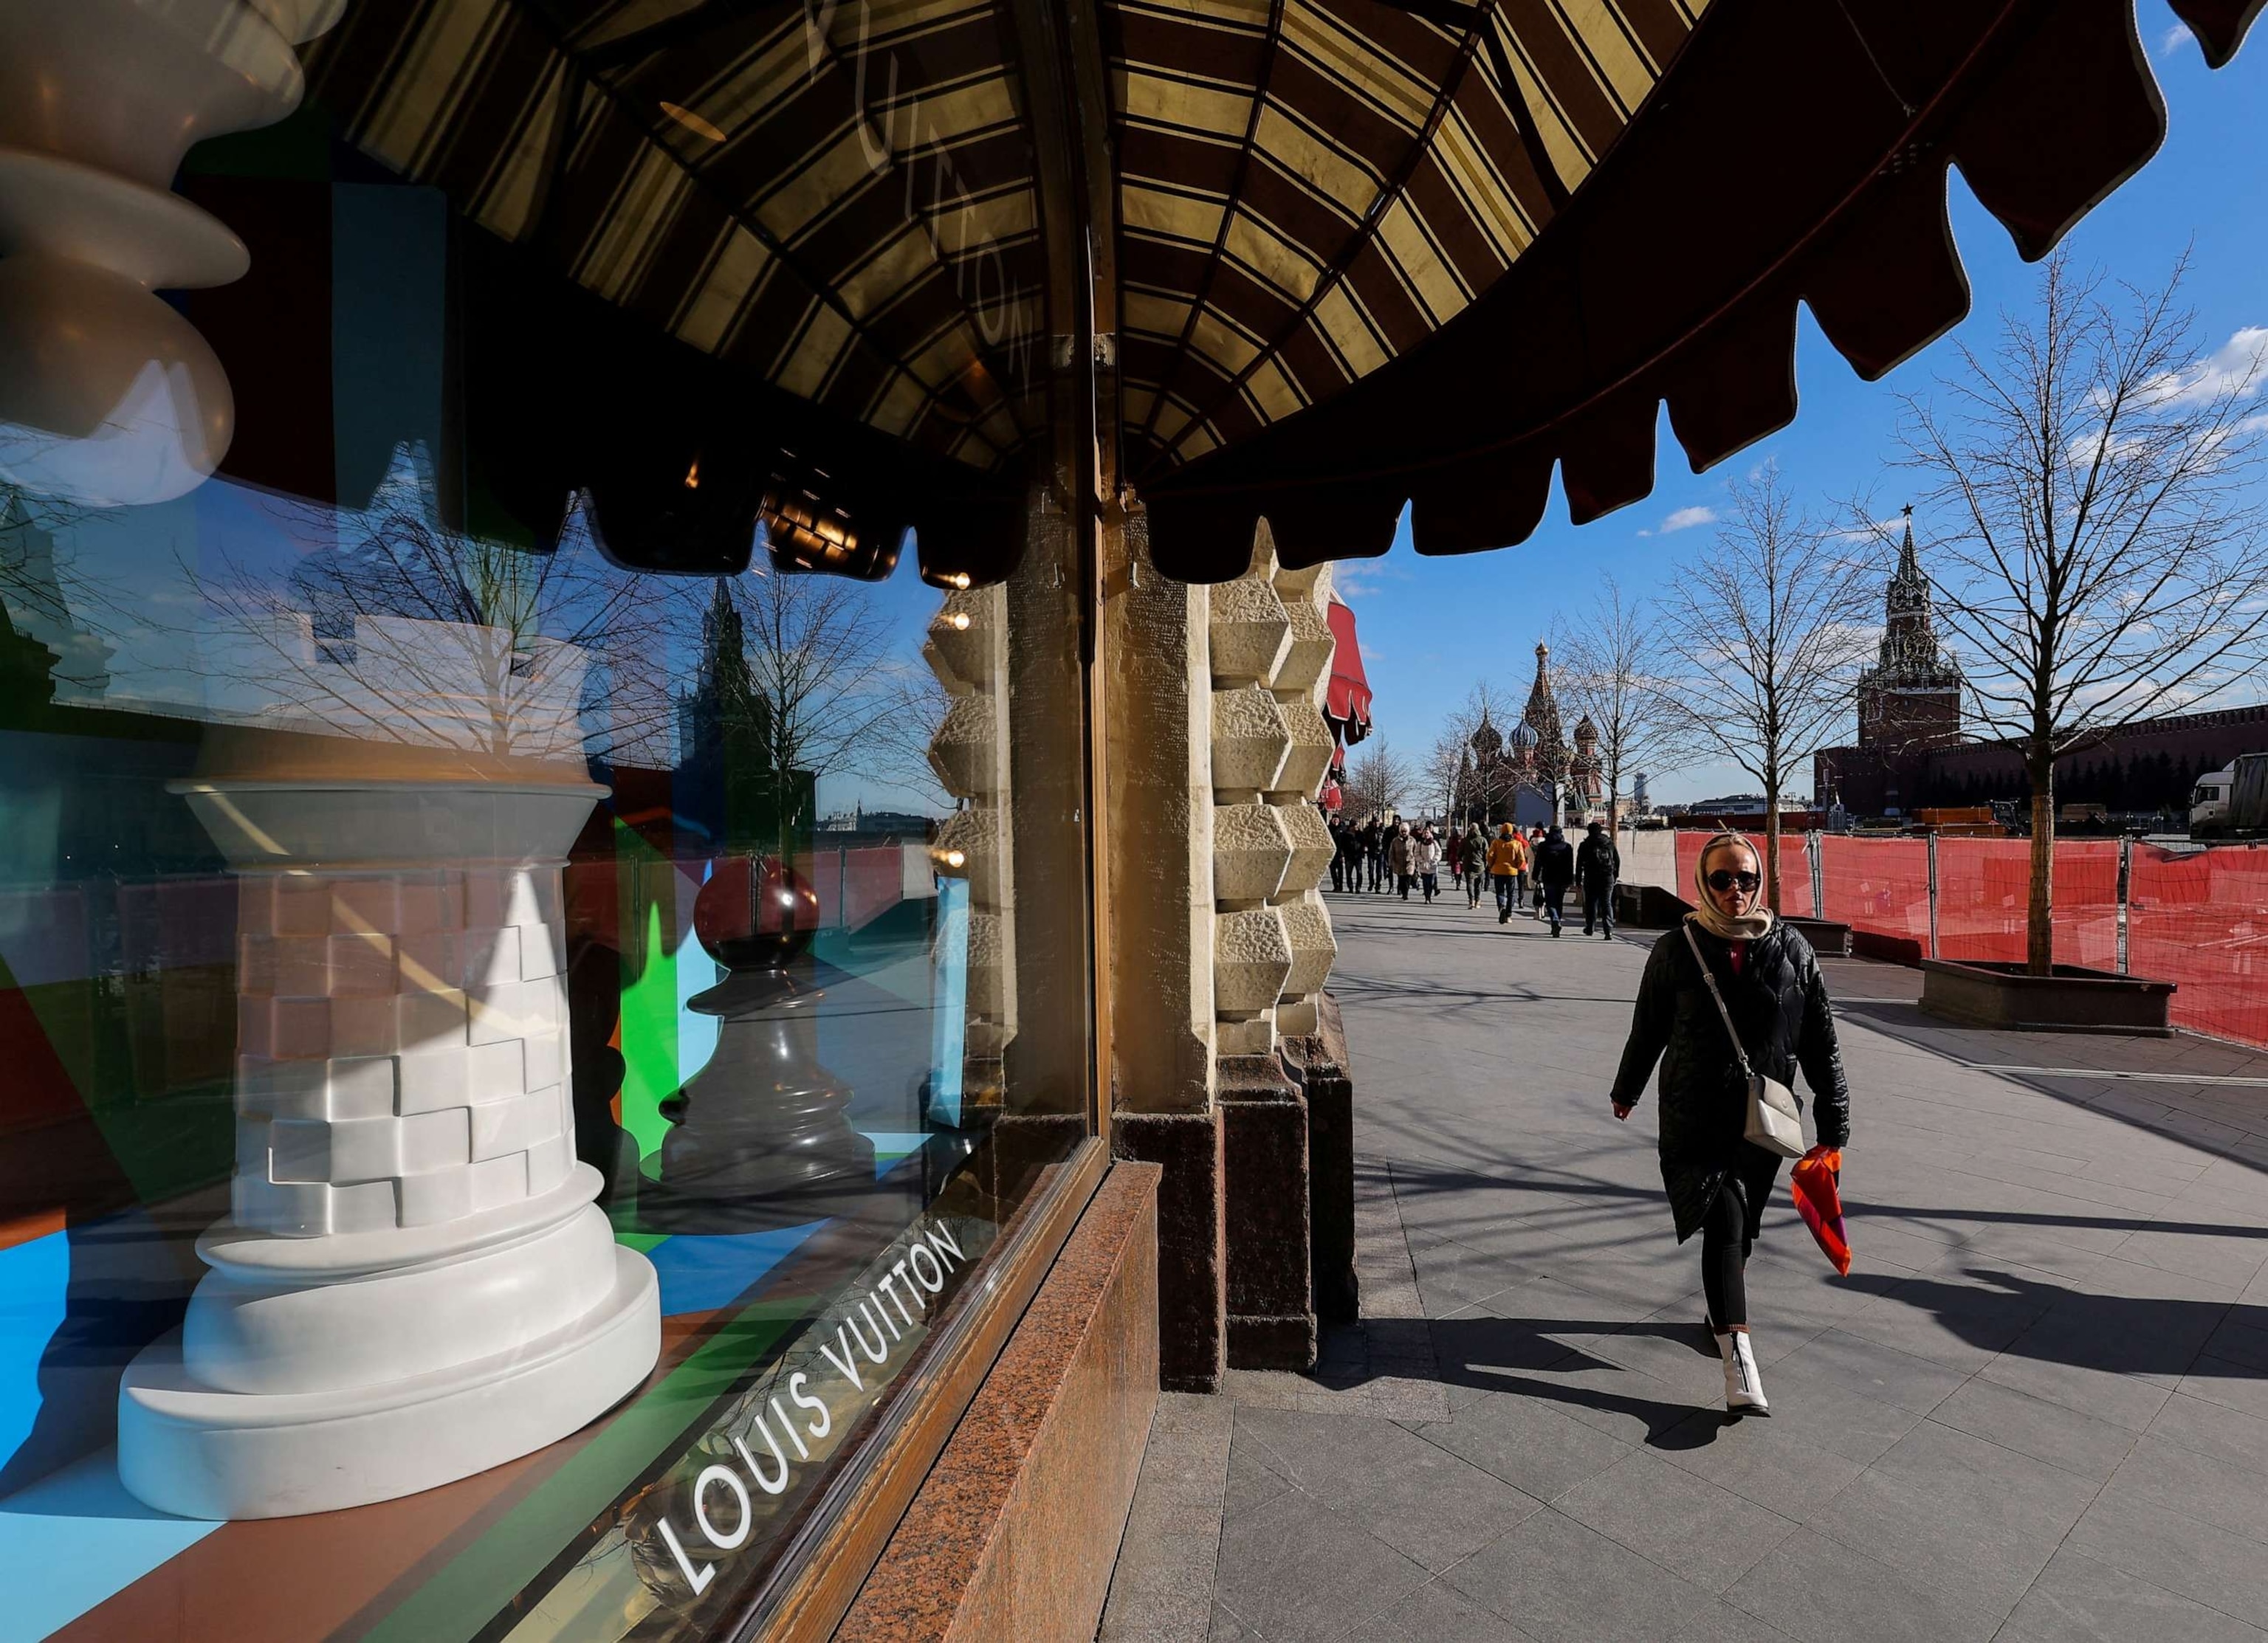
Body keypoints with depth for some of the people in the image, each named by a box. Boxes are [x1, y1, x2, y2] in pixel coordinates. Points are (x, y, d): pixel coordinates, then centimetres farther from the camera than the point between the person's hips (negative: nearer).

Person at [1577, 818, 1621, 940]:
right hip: (1608, 878, 1)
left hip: (1591, 878, -1)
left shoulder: (1585, 845, -1)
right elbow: (1618, 860, 12)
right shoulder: (1610, 843, 7)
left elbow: (1579, 864, -2)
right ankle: (1609, 930, -14)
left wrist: (1578, 880, 3)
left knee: (1591, 903, 12)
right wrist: (1616, 875, 21)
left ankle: (1589, 928, 24)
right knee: (1607, 903, -1)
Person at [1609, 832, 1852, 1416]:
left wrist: (1834, 1123, 4)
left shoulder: (1792, 951, -1)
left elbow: (1821, 1044, 4)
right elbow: (1647, 1031, 6)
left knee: (1741, 1228, 15)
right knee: (1724, 1221, -15)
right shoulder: (1676, 951, -6)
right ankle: (1739, 1363, -17)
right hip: (1694, 1119, -3)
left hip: (1765, 1120, 3)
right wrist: (1626, 1091, 17)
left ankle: (1722, 1311, 40)